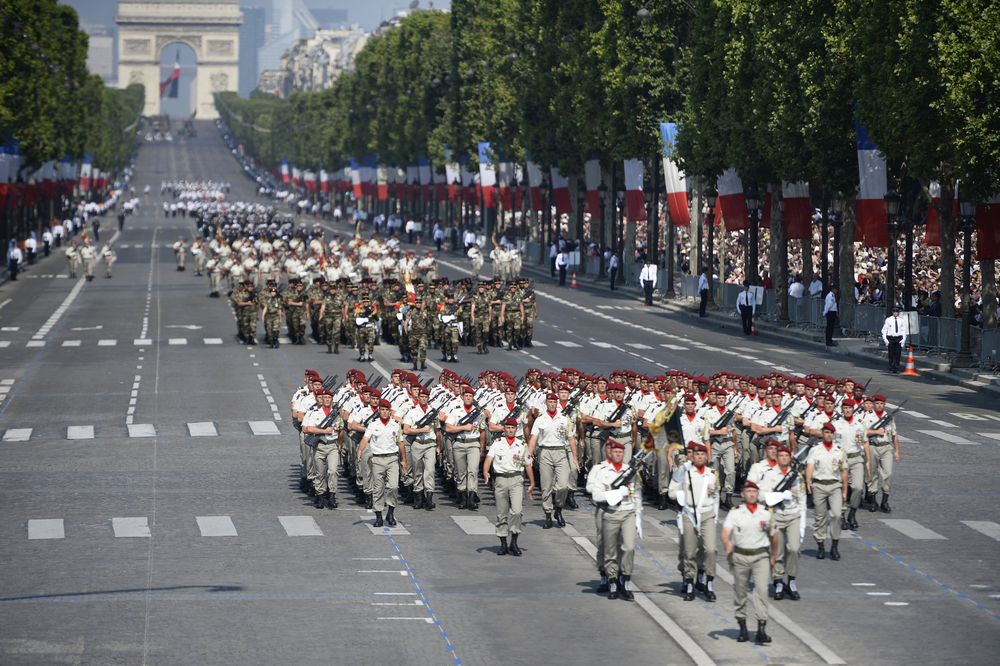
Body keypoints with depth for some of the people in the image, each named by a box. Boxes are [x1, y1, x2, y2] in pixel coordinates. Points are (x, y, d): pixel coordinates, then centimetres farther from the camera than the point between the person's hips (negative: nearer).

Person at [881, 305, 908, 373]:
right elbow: (884, 330, 6)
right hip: (890, 338, -1)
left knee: (898, 354, 1)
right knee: (891, 355, -1)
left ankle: (896, 369, 7)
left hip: (899, 338, 1)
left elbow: (904, 331, 9)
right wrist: (885, 339, -2)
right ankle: (891, 369, 5)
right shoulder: (888, 320, 2)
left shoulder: (902, 320, 6)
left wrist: (903, 340, 1)